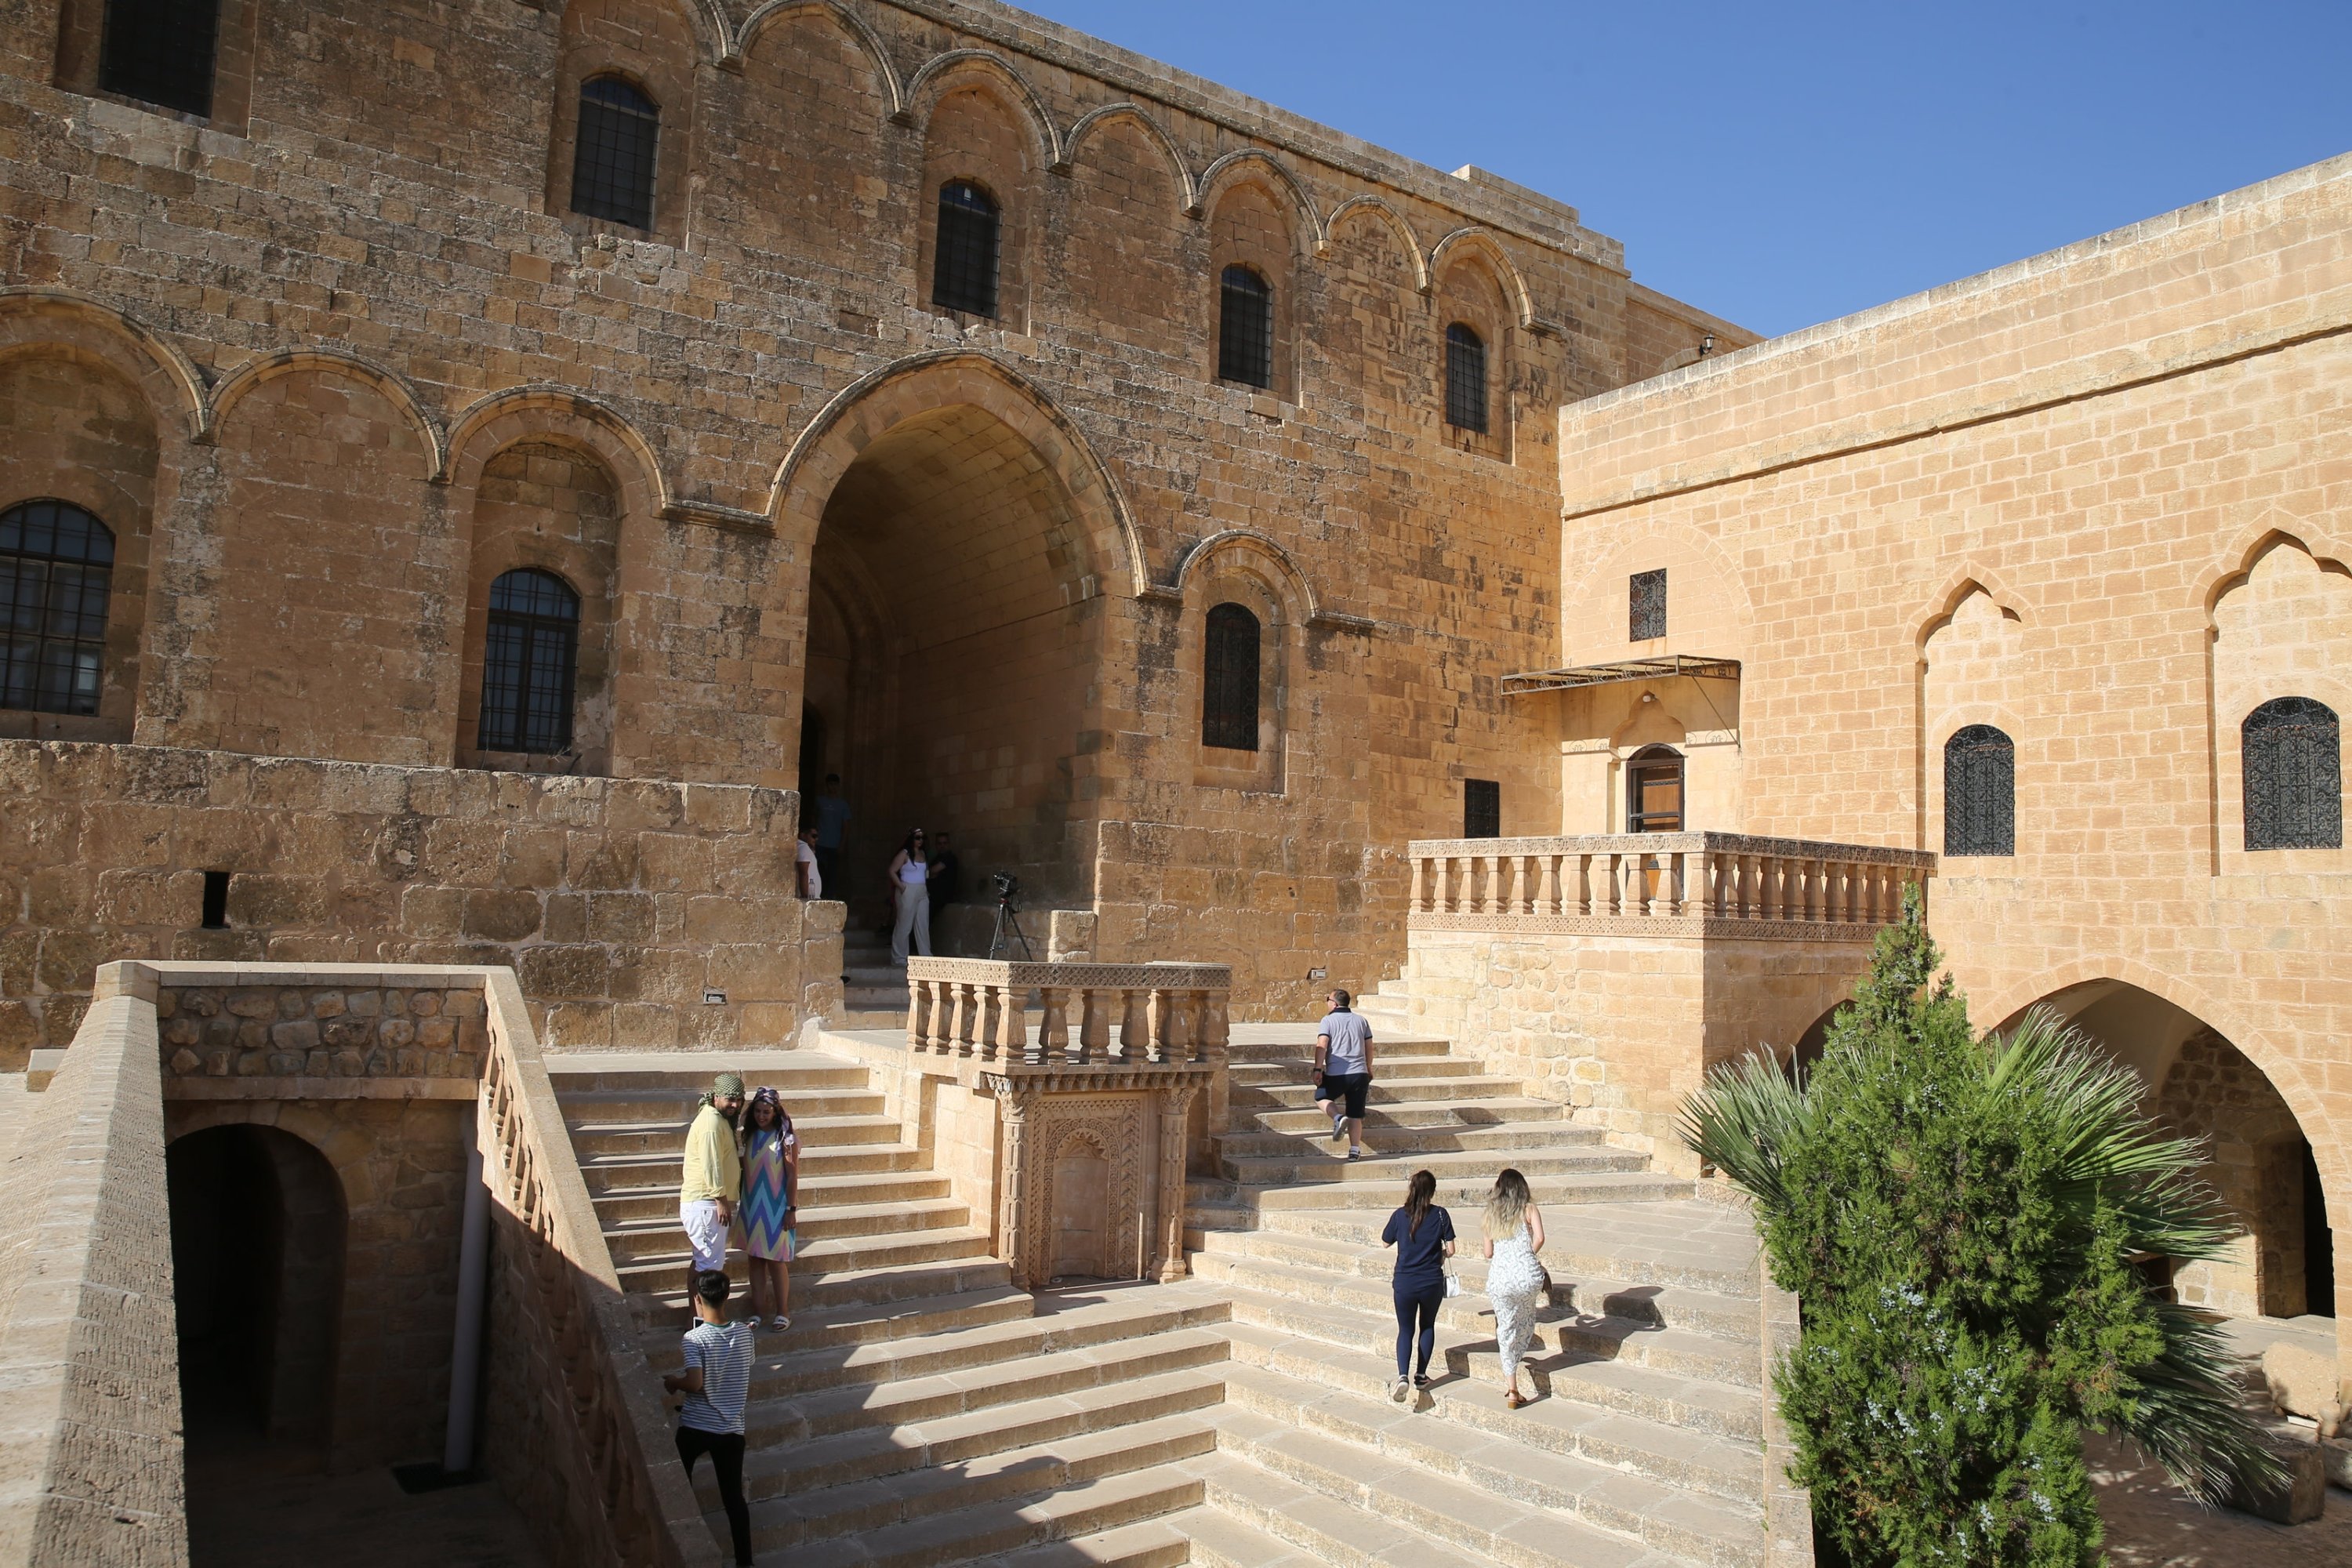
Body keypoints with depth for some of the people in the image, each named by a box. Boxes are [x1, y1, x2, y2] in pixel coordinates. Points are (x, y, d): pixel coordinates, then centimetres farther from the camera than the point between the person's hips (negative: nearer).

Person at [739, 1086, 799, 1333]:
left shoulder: (786, 1138, -12)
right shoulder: (750, 1136, 5)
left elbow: (792, 1176, -10)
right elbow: (746, 1169, 11)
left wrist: (790, 1209, -12)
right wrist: (743, 1205, 10)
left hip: (776, 1208, -5)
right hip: (752, 1208, 5)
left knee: (776, 1262, 1)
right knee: (756, 1260, 10)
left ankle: (782, 1314, 13)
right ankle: (757, 1312, 20)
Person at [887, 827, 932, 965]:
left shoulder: (922, 854, 14)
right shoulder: (904, 854, -7)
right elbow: (892, 872, -11)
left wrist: (926, 890, 10)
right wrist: (902, 887, -14)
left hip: (922, 893, 7)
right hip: (908, 892, -7)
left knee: (923, 925, 7)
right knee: (904, 925, -2)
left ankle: (926, 957, 10)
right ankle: (899, 958, 6)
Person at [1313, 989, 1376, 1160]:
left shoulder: (1328, 1020, -2)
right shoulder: (1361, 1020, 12)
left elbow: (1321, 1046, -14)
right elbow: (1369, 1048, 16)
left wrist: (1318, 1069, -12)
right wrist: (1368, 1069, 28)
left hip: (1336, 1074, -4)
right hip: (1360, 1073, 4)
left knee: (1321, 1098, 19)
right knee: (1356, 1114, 10)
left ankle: (1338, 1118, -7)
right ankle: (1355, 1150, 5)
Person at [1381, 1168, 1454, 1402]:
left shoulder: (1400, 1215, -7)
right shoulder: (1440, 1215, -9)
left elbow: (1385, 1243, 6)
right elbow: (1450, 1249, -4)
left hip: (1405, 1282, 0)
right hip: (1432, 1283, 0)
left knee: (1405, 1329, 11)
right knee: (1427, 1326, 22)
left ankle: (1402, 1376, -9)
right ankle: (1421, 1376, 24)